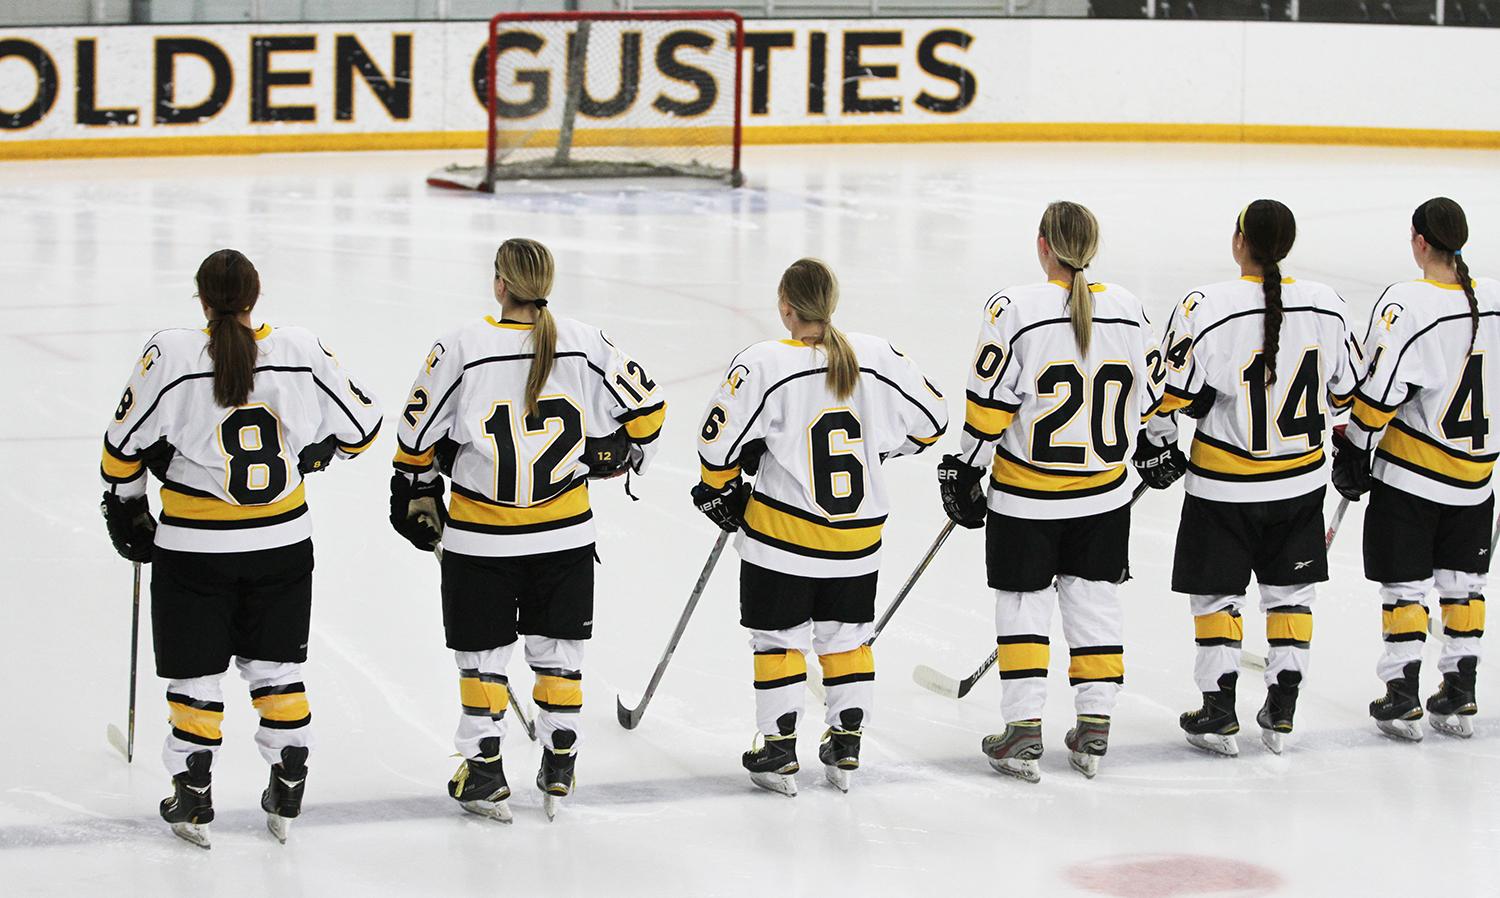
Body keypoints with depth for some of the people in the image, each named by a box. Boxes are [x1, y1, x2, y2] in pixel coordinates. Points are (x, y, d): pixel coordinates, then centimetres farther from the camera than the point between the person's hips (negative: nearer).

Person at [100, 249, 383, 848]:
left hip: (194, 546, -2)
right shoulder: (302, 352, -7)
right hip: (284, 540, 3)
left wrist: (125, 508, 11)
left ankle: (193, 801, 16)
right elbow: (361, 424, 3)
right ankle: (287, 793, 21)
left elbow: (125, 445, -6)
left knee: (194, 672, 10)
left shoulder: (170, 356, -14)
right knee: (276, 665, 17)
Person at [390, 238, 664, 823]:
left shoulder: (461, 348, -13)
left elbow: (419, 435, -4)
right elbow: (645, 409, 3)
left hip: (480, 538, -2)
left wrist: (416, 497, 13)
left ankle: (485, 775, 18)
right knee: (558, 650, 16)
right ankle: (558, 771, 22)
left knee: (482, 653, 12)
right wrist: (617, 456, 23)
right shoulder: (585, 345, -7)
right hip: (566, 531, 2)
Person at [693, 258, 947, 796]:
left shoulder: (763, 364, -16)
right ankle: (846, 747, 24)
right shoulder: (878, 357, -5)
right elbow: (929, 419, 4)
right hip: (858, 537, 4)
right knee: (847, 636, 19)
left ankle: (779, 753, 14)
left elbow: (719, 438, -13)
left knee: (778, 638, 10)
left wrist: (721, 490, 6)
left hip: (782, 536, -4)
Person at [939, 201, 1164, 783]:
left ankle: (1023, 735, 7)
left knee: (1023, 603, 7)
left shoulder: (1014, 310, -15)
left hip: (1026, 498, -4)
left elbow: (989, 406, -13)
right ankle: (1093, 732, 15)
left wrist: (963, 470, -1)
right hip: (1104, 490, 4)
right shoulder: (1128, 309, -2)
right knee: (1094, 601, 13)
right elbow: (1148, 396, 8)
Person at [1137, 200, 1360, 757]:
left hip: (1224, 485, -3)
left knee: (1216, 592, 10)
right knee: (1290, 588, 16)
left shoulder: (1205, 308, -18)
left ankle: (1220, 714, 12)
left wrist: (1157, 441, 6)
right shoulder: (1325, 306, -6)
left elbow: (1172, 391, -12)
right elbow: (1346, 388, 5)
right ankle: (1282, 711, 18)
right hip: (1302, 478, 3)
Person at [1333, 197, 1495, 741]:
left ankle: (1402, 699, 4)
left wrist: (1352, 452, -8)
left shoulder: (1407, 305, -18)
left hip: (1410, 475, -5)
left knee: (1404, 583, 4)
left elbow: (1380, 392, -19)